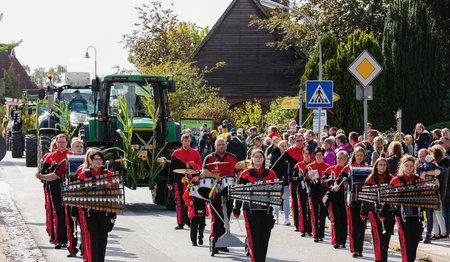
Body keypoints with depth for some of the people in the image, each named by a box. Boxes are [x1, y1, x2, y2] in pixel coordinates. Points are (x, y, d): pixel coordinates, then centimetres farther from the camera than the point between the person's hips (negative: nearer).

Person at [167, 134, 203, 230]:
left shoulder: (195, 153, 9)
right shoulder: (176, 153, 8)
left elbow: (200, 166, 9)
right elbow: (171, 169, 8)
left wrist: (191, 165, -11)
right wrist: (170, 183, 4)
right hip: (179, 181, -1)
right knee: (180, 202, -5)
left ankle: (189, 221, 16)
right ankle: (180, 223, -2)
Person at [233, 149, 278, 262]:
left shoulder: (271, 174, 10)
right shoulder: (246, 174, 7)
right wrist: (237, 209, 4)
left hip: (266, 210, 2)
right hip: (250, 210, -2)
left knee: (264, 238, 4)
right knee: (253, 238, -10)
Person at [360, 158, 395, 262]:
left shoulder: (391, 179, 8)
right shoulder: (370, 180, 5)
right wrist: (363, 213, 9)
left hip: (388, 210, 2)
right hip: (375, 210, -2)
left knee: (386, 237, 6)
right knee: (378, 237, -11)